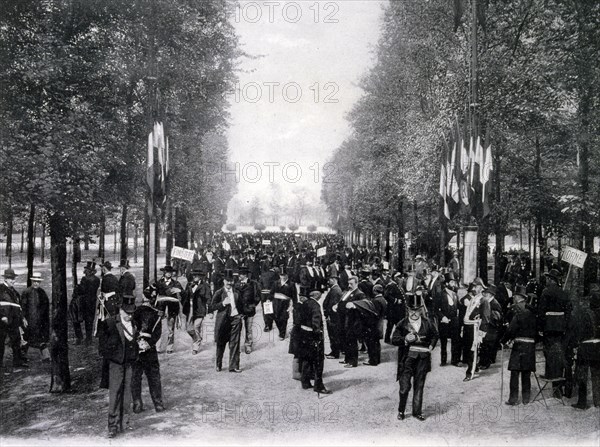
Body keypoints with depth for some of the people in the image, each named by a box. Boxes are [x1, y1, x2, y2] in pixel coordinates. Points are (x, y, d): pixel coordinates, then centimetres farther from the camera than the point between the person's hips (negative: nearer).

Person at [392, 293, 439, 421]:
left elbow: (434, 336, 22)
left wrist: (431, 346, 8)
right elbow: (394, 340, -5)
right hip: (407, 358, -2)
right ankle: (401, 411, 16)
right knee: (405, 386, -3)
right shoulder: (403, 324, -2)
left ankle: (417, 411, 22)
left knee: (419, 386, 10)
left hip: (423, 358, 2)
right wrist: (405, 339, -21)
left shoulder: (428, 323, 5)